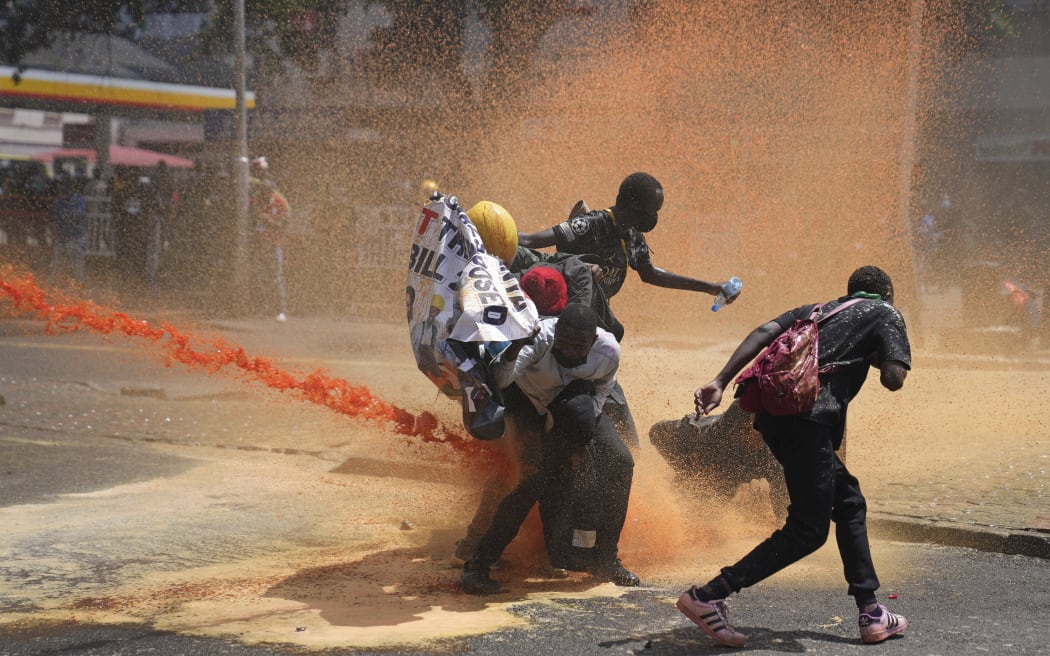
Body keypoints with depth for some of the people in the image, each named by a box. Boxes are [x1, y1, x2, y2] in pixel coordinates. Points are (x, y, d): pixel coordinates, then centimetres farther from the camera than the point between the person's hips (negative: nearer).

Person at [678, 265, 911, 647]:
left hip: (772, 413, 8)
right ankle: (707, 597, -9)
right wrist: (877, 359, 21)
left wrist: (720, 382, 2)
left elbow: (764, 332, 11)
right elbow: (893, 379, -2)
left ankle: (871, 614, 21)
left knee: (849, 502, 20)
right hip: (808, 420, -8)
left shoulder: (818, 310, 29)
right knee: (808, 530, 0)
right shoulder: (886, 314, 14)